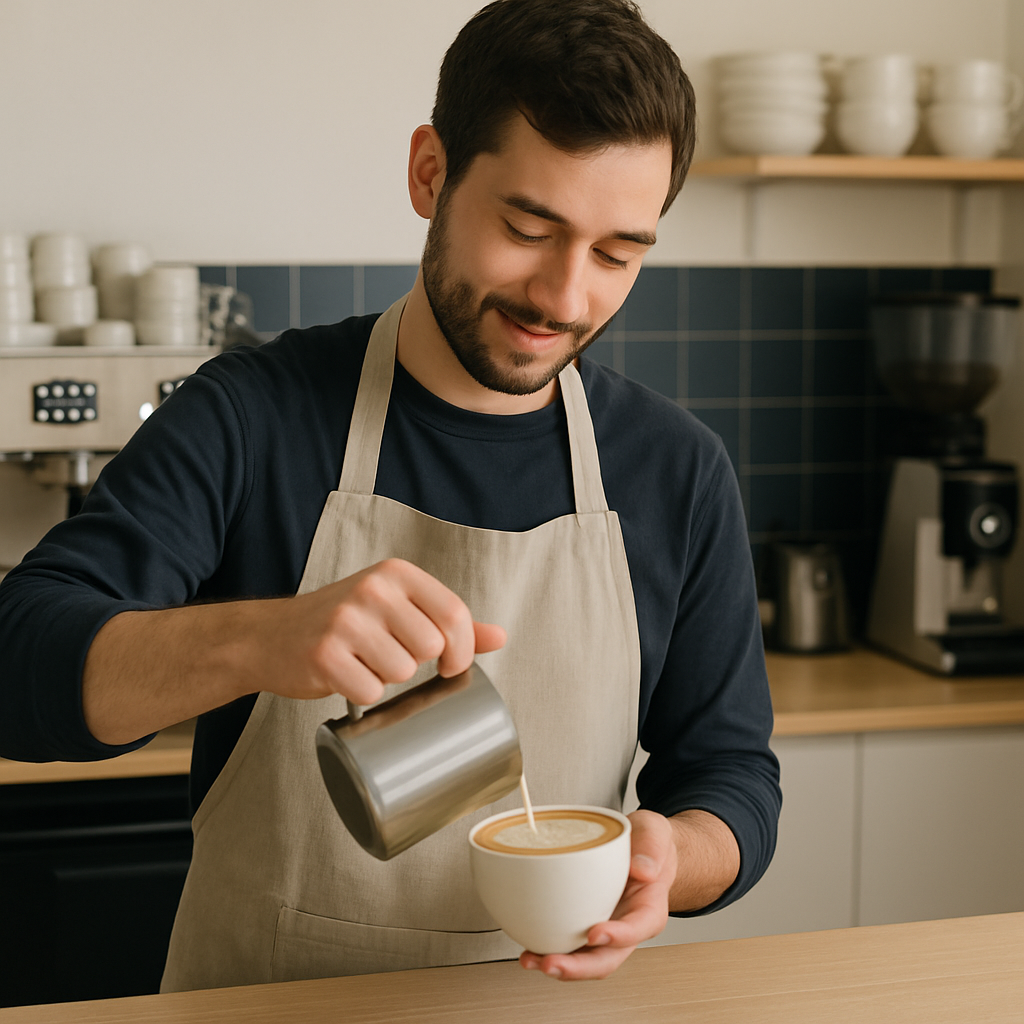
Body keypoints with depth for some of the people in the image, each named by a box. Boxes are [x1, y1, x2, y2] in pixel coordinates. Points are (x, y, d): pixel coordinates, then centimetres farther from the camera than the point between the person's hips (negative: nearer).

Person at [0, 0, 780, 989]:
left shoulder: (680, 473, 1)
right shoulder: (249, 417, -7)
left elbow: (731, 774, 7)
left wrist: (666, 860, -15)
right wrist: (255, 640, -35)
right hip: (255, 1001, -2)